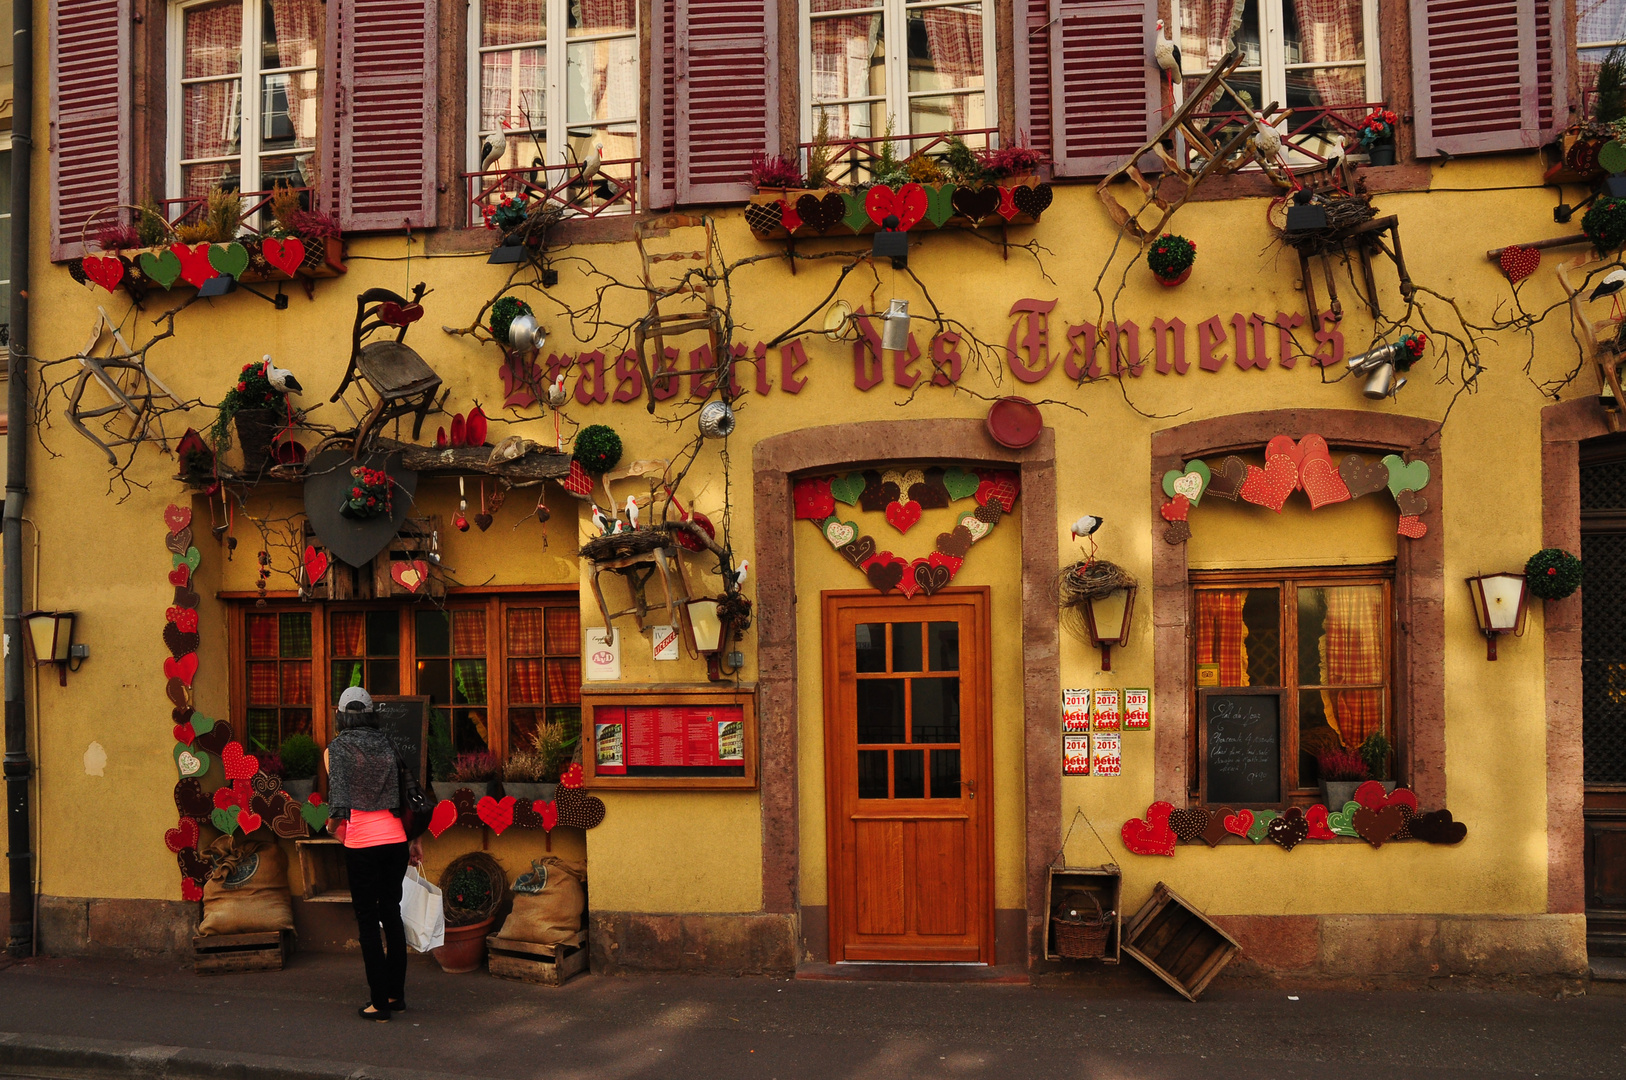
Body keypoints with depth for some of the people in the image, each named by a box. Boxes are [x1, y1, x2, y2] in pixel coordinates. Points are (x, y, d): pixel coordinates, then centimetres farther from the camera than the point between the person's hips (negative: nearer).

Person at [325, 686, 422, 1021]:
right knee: (392, 913, 16)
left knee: (368, 920, 4)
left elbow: (339, 785, -17)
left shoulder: (337, 748, 0)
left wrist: (336, 819, -13)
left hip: (362, 844, -4)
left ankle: (379, 1003, 6)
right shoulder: (387, 744, 10)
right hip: (395, 839, 4)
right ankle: (397, 995, 22)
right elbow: (408, 791, 11)